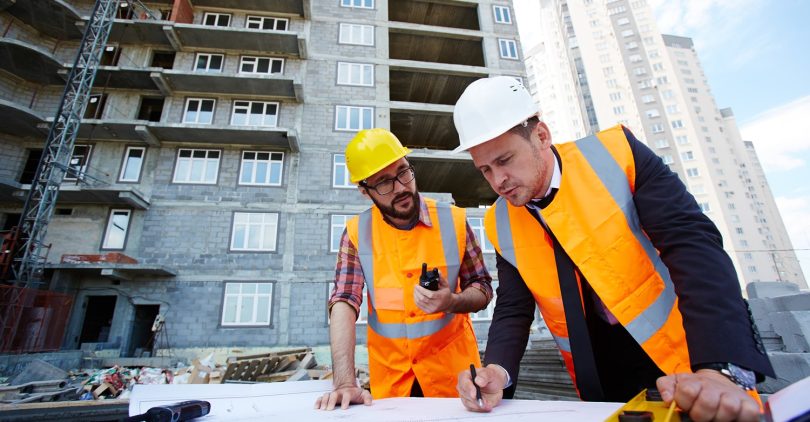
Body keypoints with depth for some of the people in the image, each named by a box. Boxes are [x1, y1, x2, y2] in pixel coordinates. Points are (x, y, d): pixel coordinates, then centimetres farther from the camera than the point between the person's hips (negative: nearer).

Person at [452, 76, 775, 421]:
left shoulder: (615, 153, -17)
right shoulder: (500, 225, -8)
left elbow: (693, 244, -24)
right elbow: (512, 311, -5)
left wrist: (723, 367, -35)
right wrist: (498, 372, -24)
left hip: (685, 357, -3)